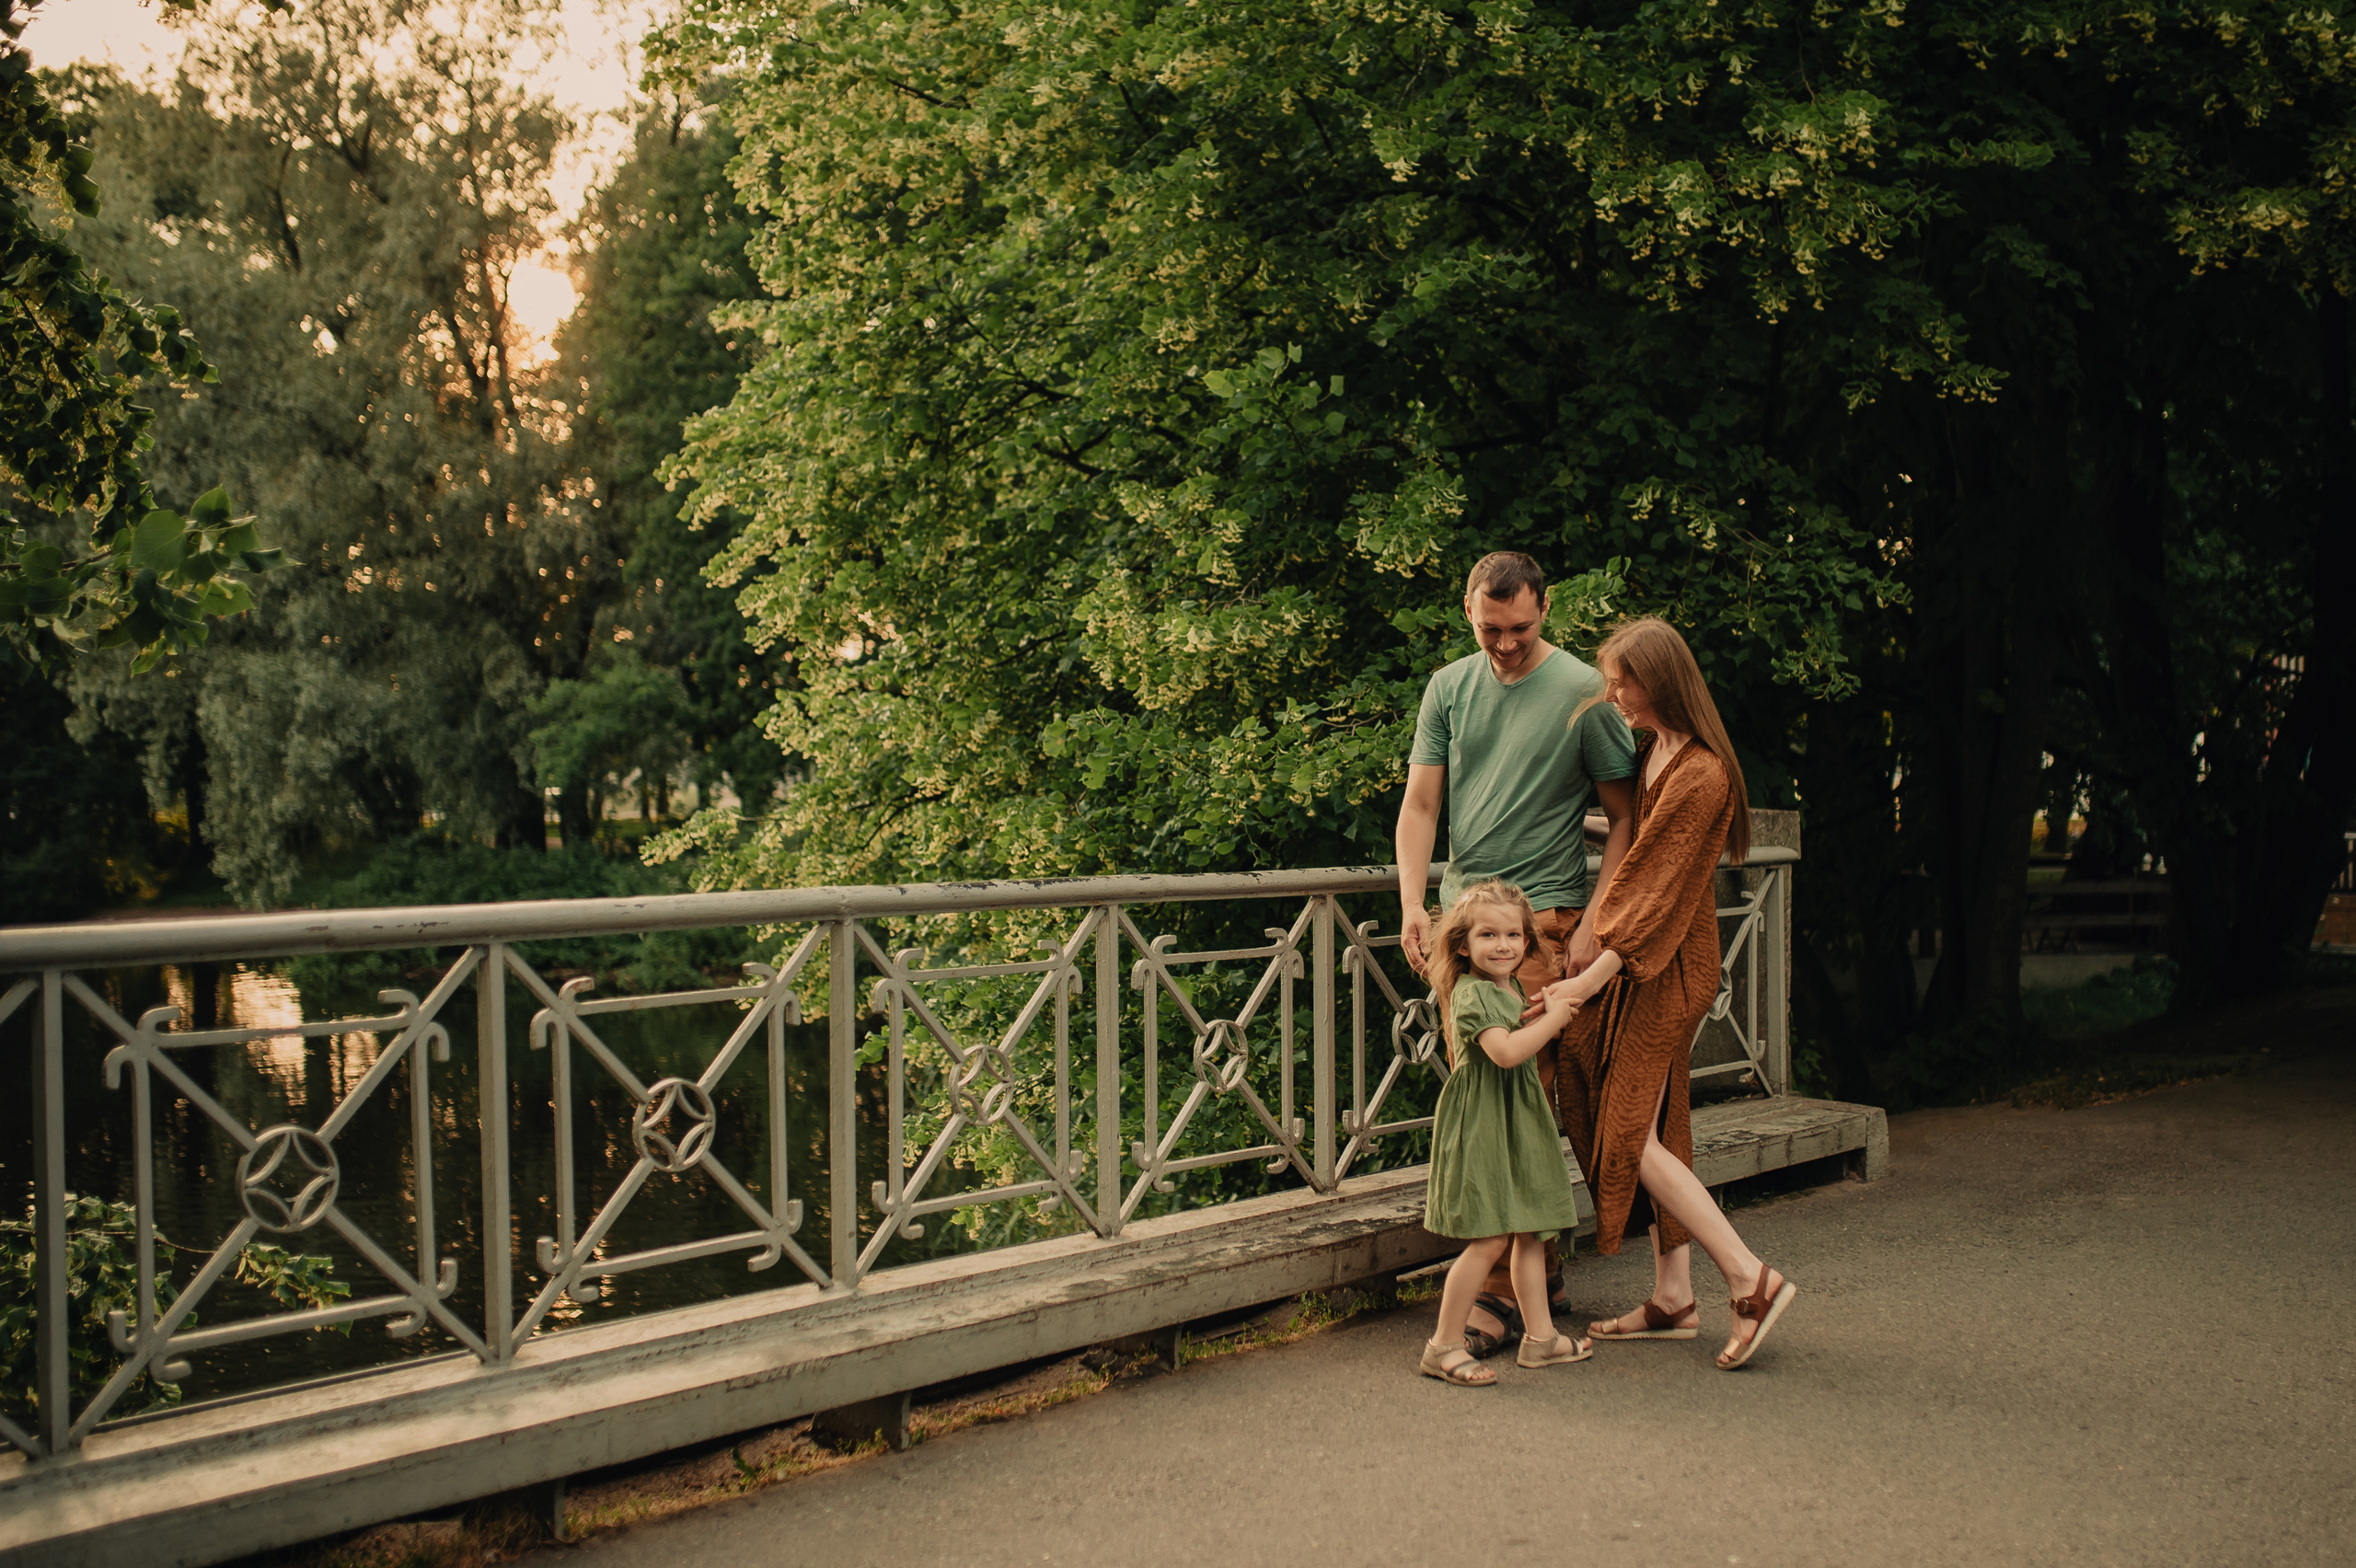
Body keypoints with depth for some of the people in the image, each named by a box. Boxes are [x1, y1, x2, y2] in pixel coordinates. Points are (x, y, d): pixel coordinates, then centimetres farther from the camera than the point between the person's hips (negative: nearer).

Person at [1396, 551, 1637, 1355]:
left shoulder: (1583, 692, -4)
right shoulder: (1448, 688, 10)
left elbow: (1624, 816, 0)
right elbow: (1420, 804, 8)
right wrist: (1412, 903, -6)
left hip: (1543, 916, -5)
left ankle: (1503, 1289, -4)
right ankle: (1539, 1255, 22)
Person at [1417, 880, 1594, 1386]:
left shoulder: (1512, 989, 12)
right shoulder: (1472, 993, -17)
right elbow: (1506, 1051, -29)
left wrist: (1545, 1011, 10)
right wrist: (1554, 1018, -19)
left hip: (1520, 1125, 10)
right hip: (1481, 1128, -9)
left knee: (1530, 1231, 13)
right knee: (1489, 1241, -10)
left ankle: (1540, 1336, 23)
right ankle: (1444, 1346, -1)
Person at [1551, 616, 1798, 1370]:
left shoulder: (1699, 776, -19)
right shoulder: (1651, 752, 10)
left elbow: (1659, 888, -20)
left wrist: (1591, 979, -20)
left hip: (1664, 974, -9)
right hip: (1638, 970, 9)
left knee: (1630, 1133, -8)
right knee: (1653, 1131, 11)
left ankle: (1751, 1278, -4)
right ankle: (1672, 1299, 17)